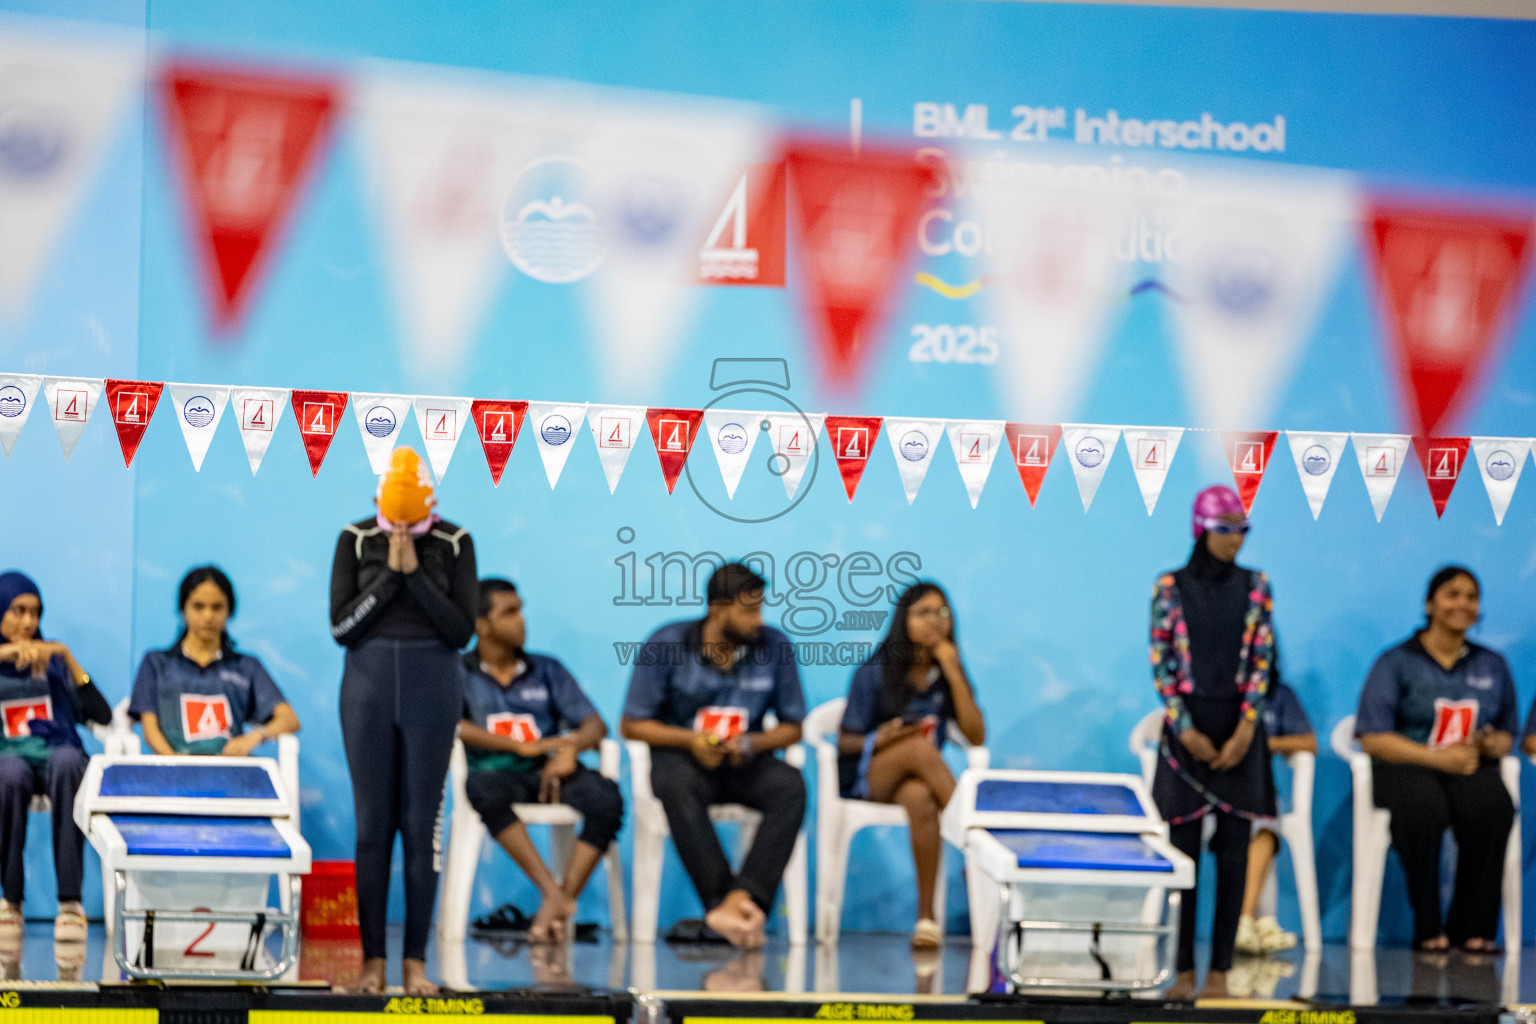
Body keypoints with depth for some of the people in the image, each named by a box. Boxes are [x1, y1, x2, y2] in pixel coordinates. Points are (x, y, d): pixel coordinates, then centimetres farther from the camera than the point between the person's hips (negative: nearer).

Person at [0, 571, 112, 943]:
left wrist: (67, 657, 5)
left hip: (57, 753, 1)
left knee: (66, 761, -38)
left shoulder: (51, 661, 26)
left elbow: (102, 715, 12)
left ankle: (70, 902, -41)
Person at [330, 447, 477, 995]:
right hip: (368, 684, 0)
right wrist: (389, 573, -13)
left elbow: (462, 631, -7)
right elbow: (341, 626, -6)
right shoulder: (355, 539, 0)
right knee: (372, 824, 0)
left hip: (432, 687, 0)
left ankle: (415, 961, 3)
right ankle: (372, 959, 4)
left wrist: (416, 572, -14)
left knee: (421, 824, -1)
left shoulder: (455, 543, -1)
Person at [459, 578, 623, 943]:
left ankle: (563, 897, -29)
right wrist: (522, 747, -14)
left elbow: (594, 724, 10)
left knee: (607, 796, -30)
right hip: (496, 772, -3)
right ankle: (554, 894, -39)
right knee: (482, 788, -40)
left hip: (548, 774, 3)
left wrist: (570, 749, -14)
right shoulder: (458, 673, 11)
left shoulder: (546, 670, 20)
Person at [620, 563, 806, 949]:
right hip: (681, 755, -2)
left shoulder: (775, 646, -2)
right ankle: (726, 904, -43)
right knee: (677, 785, -38)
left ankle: (739, 899, -42)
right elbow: (631, 725, -2)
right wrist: (690, 740, -18)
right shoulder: (667, 645, -8)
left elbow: (792, 728, 6)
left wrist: (752, 743, -16)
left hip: (744, 763, 2)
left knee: (789, 784, -31)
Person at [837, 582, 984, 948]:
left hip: (917, 778, 2)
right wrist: (878, 740, -25)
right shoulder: (874, 673, -3)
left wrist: (954, 674, -11)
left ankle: (927, 916, -39)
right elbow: (845, 741, -2)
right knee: (919, 747, -37)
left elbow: (977, 737, -4)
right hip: (865, 775, -2)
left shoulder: (948, 674, 7)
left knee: (920, 799, -39)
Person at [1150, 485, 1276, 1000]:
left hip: (1238, 730, 1)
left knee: (1234, 852, 0)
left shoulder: (1255, 586, 5)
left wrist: (1244, 732, -10)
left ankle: (1220, 970, 4)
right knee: (1183, 851, 0)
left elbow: (1261, 661, 0)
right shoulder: (1171, 587, 0)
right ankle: (1184, 970, 5)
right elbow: (1161, 663, -2)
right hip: (1187, 730, -1)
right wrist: (1186, 732, -10)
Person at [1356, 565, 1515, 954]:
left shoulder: (1492, 666, 18)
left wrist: (1487, 744, -7)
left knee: (1492, 806, -34)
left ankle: (1472, 928, -25)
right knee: (1425, 809, -39)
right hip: (1405, 766, -3)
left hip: (1471, 767, 3)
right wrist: (1438, 757, -14)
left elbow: (1507, 736, 19)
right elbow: (1373, 739, -4)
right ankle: (1428, 928, -28)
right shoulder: (1396, 663, 5)